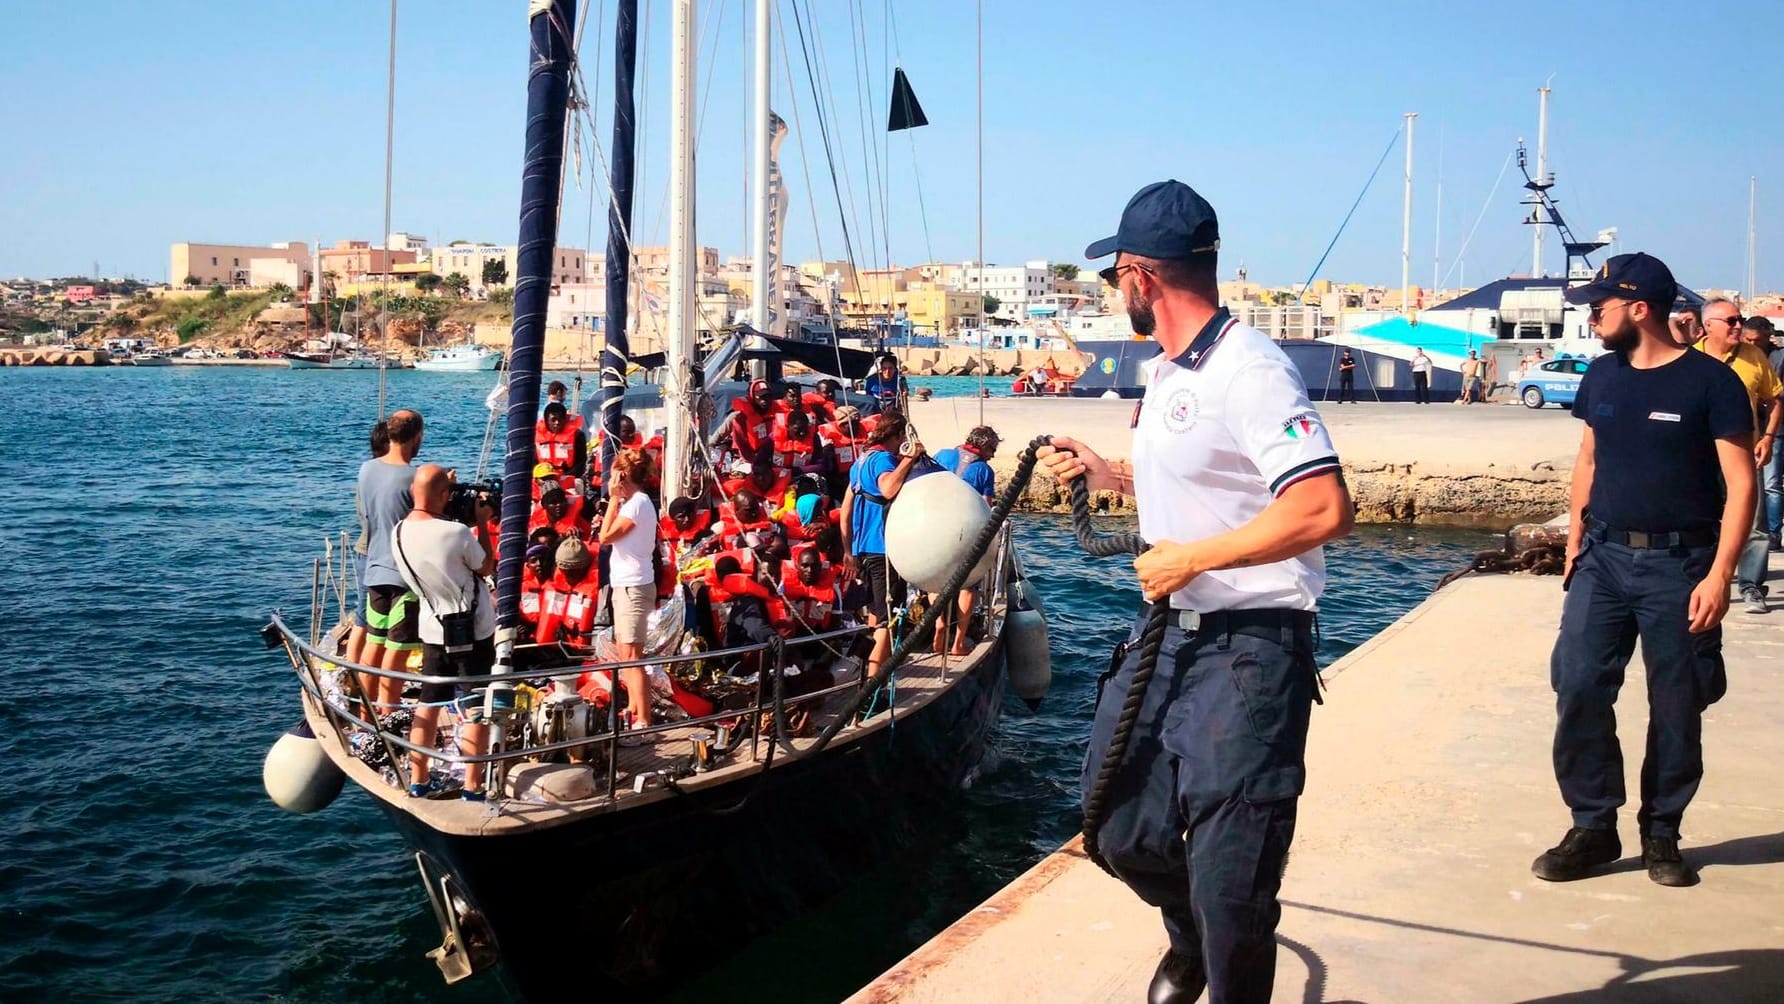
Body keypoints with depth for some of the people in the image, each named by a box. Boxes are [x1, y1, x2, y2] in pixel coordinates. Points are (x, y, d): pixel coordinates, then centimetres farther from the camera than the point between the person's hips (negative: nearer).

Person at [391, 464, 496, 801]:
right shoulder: (457, 533, -24)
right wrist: (482, 523, 0)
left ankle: (419, 779, 25)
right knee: (475, 709, 4)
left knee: (428, 703, 17)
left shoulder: (399, 533, -6)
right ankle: (473, 786, 9)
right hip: (473, 630, -6)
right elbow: (486, 567, -7)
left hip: (432, 628, 6)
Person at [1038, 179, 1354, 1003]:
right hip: (1169, 630, 9)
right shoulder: (1164, 371, 14)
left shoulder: (1248, 371, -18)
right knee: (1122, 829, 16)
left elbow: (1322, 509, -28)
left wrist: (1191, 558, -22)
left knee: (1229, 874, -3)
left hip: (1249, 648, -9)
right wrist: (1104, 472, 18)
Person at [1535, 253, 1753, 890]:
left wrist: (1719, 575, -15)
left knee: (1677, 707, 4)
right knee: (1577, 688, -5)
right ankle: (1593, 827, 5)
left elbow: (1741, 485, -8)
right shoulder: (1601, 377, 8)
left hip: (1678, 565, -4)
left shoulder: (1711, 382, -7)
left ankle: (1661, 833, 18)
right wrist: (1574, 546, 12)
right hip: (1604, 557, 4)